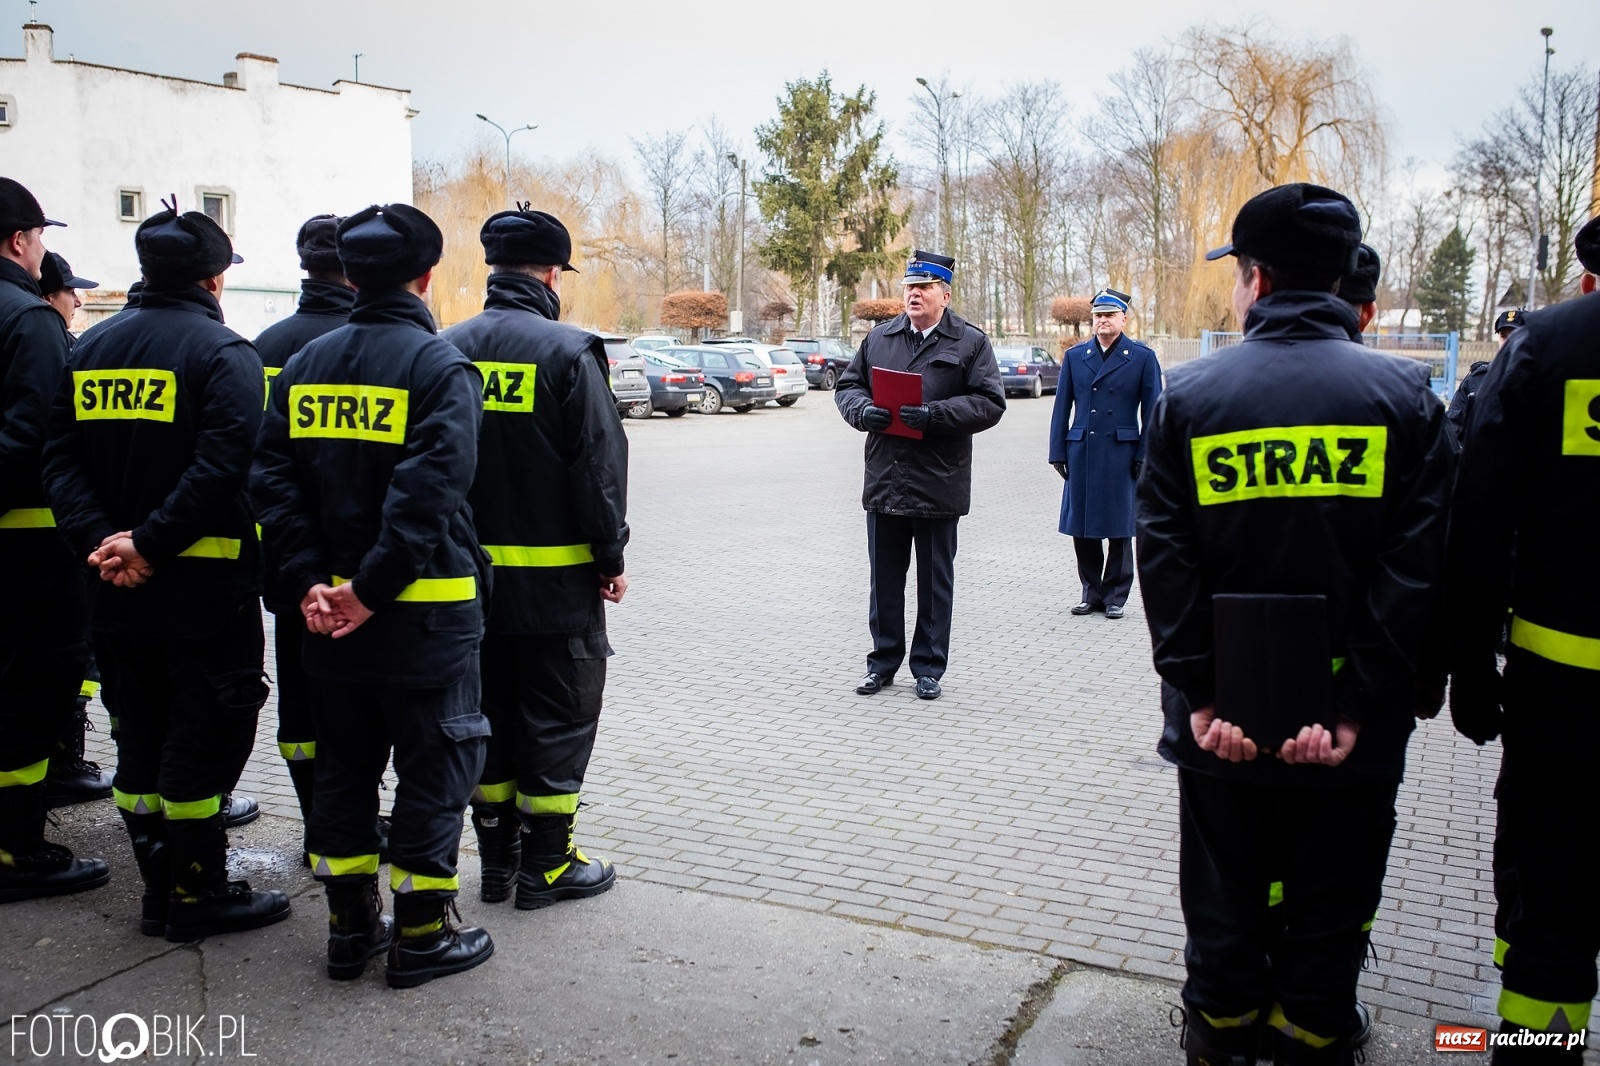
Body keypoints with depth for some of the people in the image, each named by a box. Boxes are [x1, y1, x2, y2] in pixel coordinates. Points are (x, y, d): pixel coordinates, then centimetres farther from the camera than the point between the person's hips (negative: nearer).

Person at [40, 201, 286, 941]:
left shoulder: (91, 350, 10)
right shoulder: (222, 352, -10)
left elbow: (61, 460, 2)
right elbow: (223, 466, -23)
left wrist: (99, 538, -8)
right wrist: (151, 546, -19)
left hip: (118, 587, 6)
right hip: (205, 582, -6)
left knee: (140, 735, 15)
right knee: (204, 735, 3)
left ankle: (160, 887, 24)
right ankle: (198, 894, 11)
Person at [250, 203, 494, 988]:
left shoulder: (305, 366, 7)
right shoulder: (440, 366, -11)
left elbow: (272, 480, 0)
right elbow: (430, 489, -22)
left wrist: (309, 582, -4)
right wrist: (374, 587, -19)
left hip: (331, 609, 6)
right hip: (426, 614, -5)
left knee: (343, 766, 17)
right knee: (433, 769, 7)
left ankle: (350, 926, 27)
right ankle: (421, 937, 15)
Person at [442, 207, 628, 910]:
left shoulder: (448, 350, 4)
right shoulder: (569, 351, -12)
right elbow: (599, 465, -14)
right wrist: (611, 557, -4)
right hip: (554, 580, -5)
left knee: (488, 715, 16)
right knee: (558, 719, 7)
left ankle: (496, 857, 26)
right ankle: (547, 866, 15)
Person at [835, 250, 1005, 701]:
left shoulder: (970, 342, -1)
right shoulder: (879, 338, 10)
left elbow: (990, 402, -8)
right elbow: (847, 385, 14)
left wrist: (934, 415, -20)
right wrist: (863, 411, -9)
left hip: (939, 484, -3)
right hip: (884, 481, 3)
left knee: (935, 580, 8)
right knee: (884, 578, 11)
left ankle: (929, 668, 20)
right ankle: (883, 661, 24)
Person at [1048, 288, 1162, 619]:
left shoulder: (1142, 357, 1)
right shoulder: (1074, 356, 9)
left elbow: (1151, 411, 0)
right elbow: (1063, 406, 10)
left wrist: (1145, 456, -5)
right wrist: (1058, 452, 4)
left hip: (1121, 453, -3)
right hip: (1082, 452, 3)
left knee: (1119, 528, 4)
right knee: (1081, 527, 6)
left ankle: (1116, 595, 16)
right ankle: (1091, 591, 20)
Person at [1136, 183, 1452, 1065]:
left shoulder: (1188, 395, -4)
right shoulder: (1403, 393, -5)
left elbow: (1164, 560, -9)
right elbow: (1415, 565, -11)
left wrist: (1198, 695, -7)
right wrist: (1356, 707, -11)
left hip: (1223, 716, 1)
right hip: (1352, 724, 0)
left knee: (1224, 900, 18)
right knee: (1331, 909, 17)